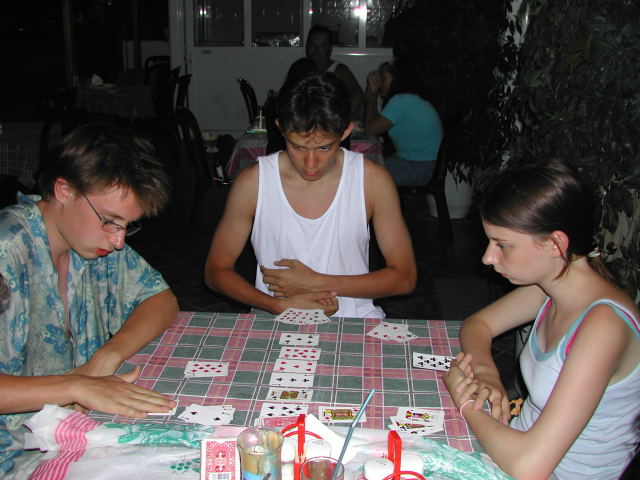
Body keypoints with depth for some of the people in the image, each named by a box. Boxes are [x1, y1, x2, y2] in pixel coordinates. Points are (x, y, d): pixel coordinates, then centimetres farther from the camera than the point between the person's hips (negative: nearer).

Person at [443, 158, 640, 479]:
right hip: (522, 446, 6)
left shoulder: (603, 324, -30)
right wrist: (486, 372, -12)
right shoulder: (556, 275, -7)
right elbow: (478, 324, 9)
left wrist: (465, 402, -18)